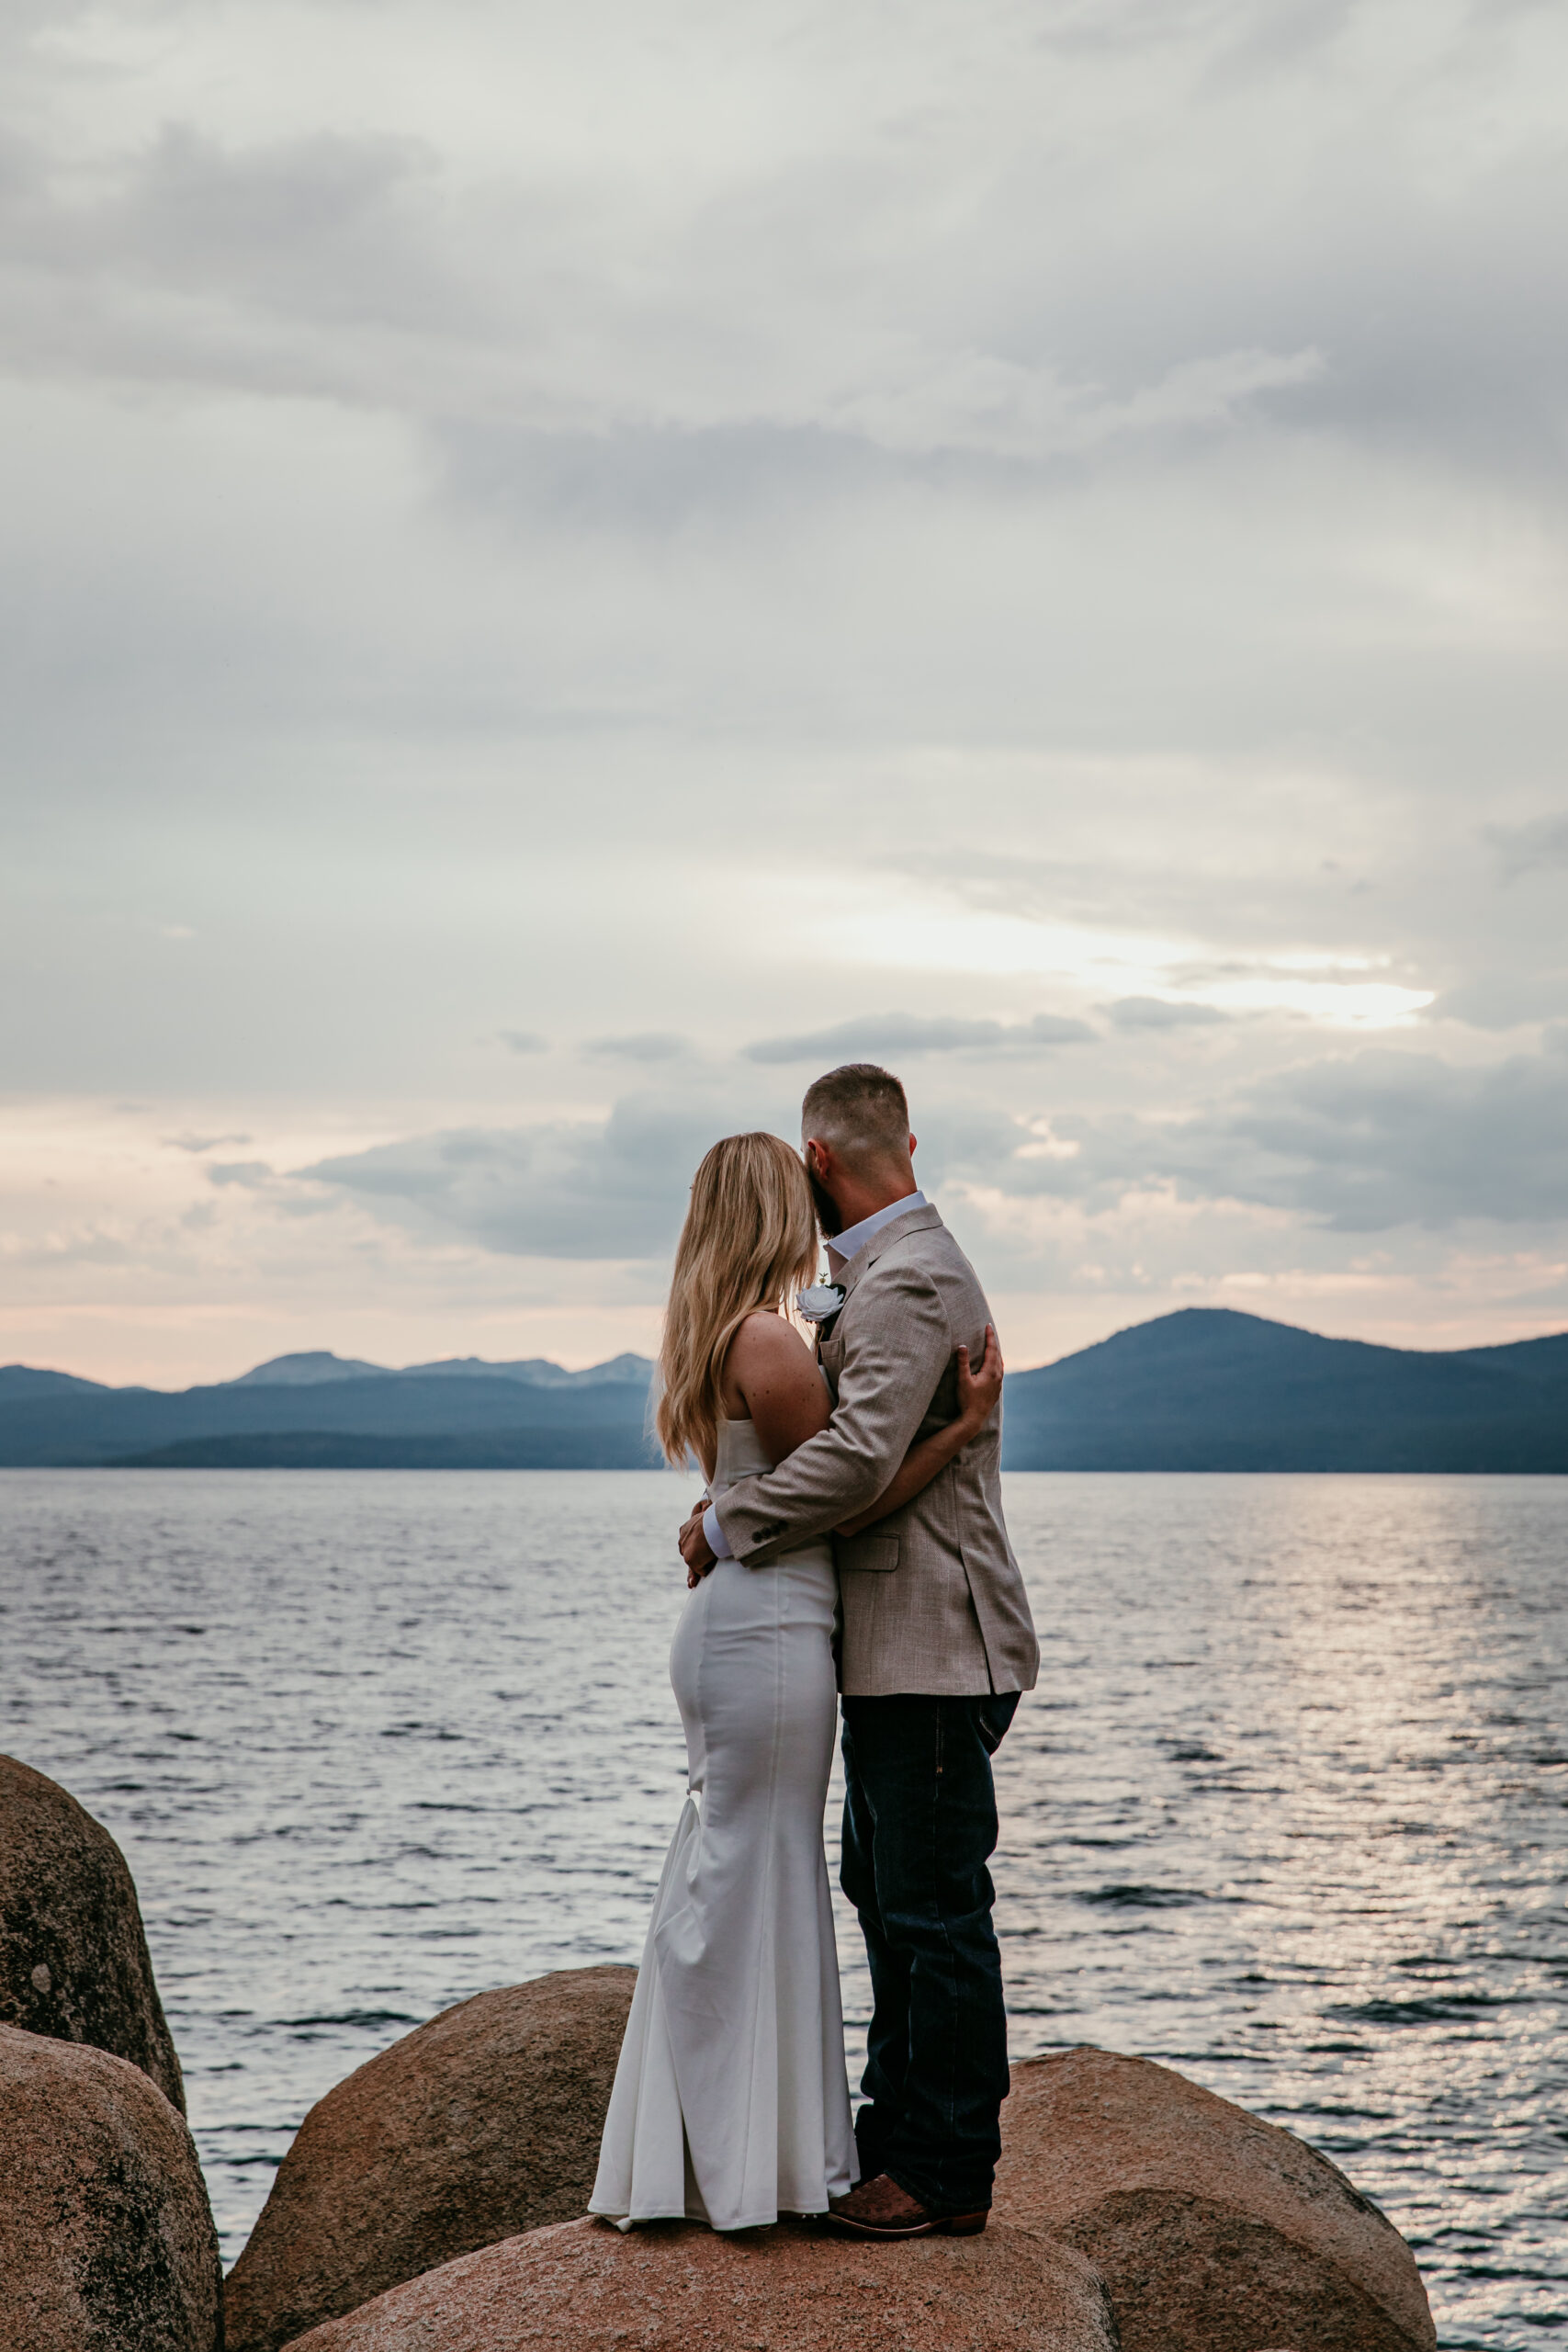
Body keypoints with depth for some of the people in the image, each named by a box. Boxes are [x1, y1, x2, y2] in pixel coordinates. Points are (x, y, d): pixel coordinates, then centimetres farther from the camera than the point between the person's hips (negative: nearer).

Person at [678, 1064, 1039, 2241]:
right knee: (886, 1897, 18)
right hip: (898, 1648, 11)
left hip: (933, 1649, -11)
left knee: (936, 1911, -4)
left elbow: (860, 1459, -27)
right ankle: (897, 2133, 28)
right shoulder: (896, 1269, 18)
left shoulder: (909, 1280, -17)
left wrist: (727, 1523, -14)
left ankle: (950, 2170, 5)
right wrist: (748, 1506, 7)